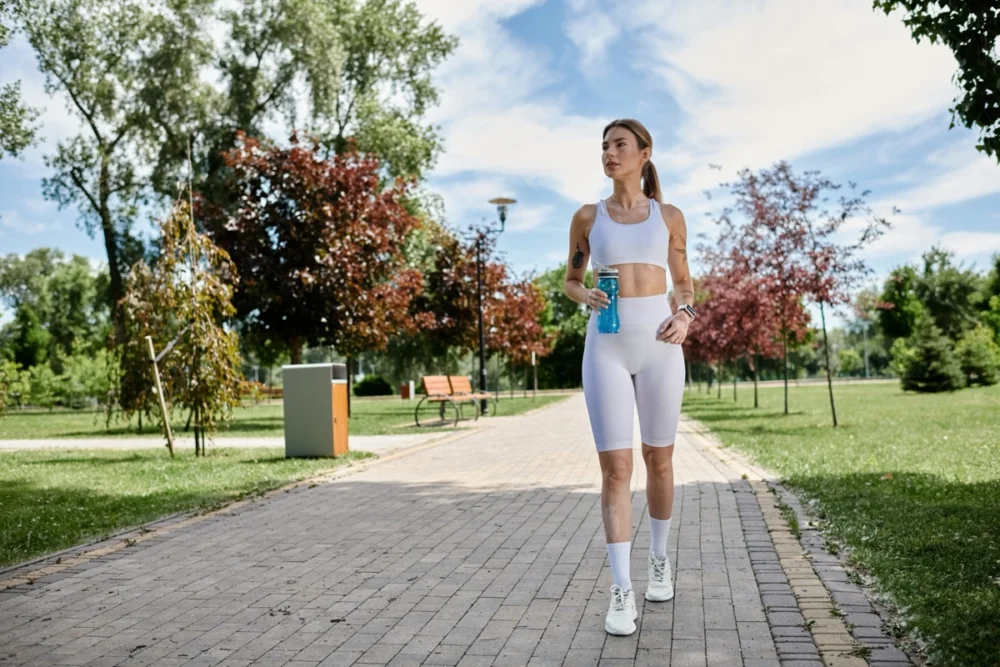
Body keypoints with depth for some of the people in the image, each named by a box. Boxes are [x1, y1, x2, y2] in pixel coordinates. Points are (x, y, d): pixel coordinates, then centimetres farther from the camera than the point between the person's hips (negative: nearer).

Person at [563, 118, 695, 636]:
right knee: (615, 468, -6)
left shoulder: (669, 217, 9)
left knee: (658, 459, 11)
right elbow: (571, 281, 17)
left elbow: (684, 283, 17)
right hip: (605, 345, -1)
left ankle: (659, 559, 33)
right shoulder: (587, 217, 8)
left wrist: (684, 317, -4)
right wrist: (587, 297, -7)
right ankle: (621, 592, -1)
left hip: (659, 344, 1)